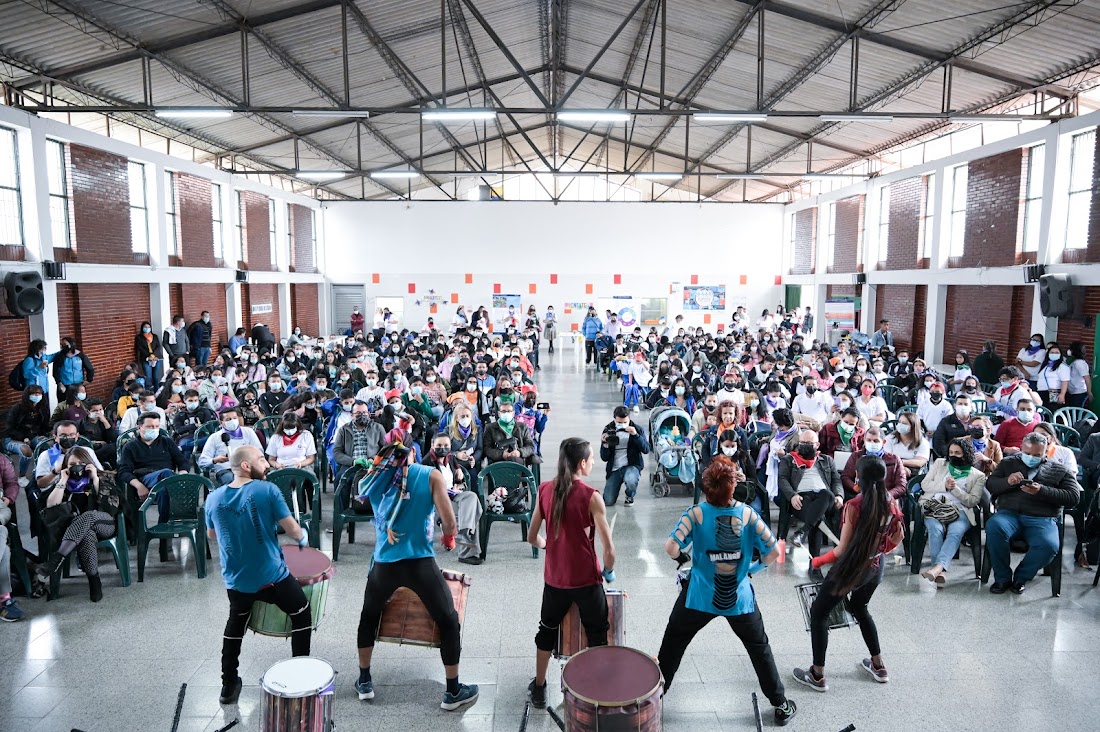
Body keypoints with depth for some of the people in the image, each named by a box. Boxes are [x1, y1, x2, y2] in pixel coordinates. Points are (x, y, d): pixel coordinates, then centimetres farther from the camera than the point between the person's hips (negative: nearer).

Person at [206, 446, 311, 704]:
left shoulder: (214, 499, -2)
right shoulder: (267, 490, -17)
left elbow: (212, 534, 15)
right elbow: (292, 531, -16)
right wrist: (303, 538, 7)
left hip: (235, 580, 5)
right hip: (272, 577, -4)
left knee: (235, 624, 30)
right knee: (302, 615, 19)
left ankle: (228, 686, 33)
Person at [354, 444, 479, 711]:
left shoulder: (377, 479, 3)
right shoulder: (431, 475, -6)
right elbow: (450, 525, -9)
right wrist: (448, 534, 13)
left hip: (384, 563, 3)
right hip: (420, 563, -3)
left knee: (369, 616, 29)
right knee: (448, 621, 14)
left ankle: (364, 682, 38)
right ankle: (453, 692, 22)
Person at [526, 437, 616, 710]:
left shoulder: (545, 490, -4)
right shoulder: (590, 496, -17)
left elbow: (532, 537, 4)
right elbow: (608, 547, -16)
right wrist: (608, 570, 3)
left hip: (554, 578, 4)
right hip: (586, 579, -4)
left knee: (547, 630, 24)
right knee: (597, 635, 15)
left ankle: (539, 688, 36)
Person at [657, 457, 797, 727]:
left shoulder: (696, 514, -16)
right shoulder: (748, 514, -12)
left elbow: (671, 547, -25)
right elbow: (773, 552, -10)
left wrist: (683, 558, -3)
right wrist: (755, 567, 9)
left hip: (699, 597, -1)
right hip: (740, 598, 1)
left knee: (673, 643, 21)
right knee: (759, 647, 22)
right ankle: (781, 705, 33)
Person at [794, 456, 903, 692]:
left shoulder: (854, 506, -26)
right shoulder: (891, 502, -8)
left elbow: (843, 549, -21)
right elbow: (897, 538, 5)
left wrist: (819, 560, -5)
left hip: (852, 568, -7)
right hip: (876, 568, 7)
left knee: (818, 613, 10)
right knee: (860, 609, 32)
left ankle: (817, 676, 15)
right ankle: (878, 666, 41)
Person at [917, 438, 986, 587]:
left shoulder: (978, 475, 16)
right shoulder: (940, 463, 22)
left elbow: (973, 501, 6)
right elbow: (924, 484, 14)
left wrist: (955, 488, -9)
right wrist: (944, 486, -3)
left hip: (959, 511, -1)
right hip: (934, 506, 1)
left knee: (955, 532, -35)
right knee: (936, 529, -33)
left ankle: (937, 568, -52)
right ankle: (940, 572, -40)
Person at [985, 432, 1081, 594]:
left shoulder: (1059, 471, 17)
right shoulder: (1008, 463, 21)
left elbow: (1073, 497, 4)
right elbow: (990, 485, 13)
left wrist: (1042, 491, -11)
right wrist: (1007, 482, -9)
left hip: (1042, 518, 0)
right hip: (1010, 513, 1)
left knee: (1049, 546, -34)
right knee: (993, 527, -35)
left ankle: (1021, 577, -3)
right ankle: (1003, 578, -15)